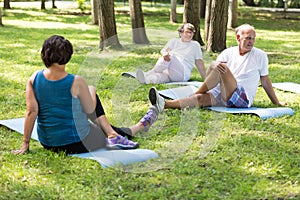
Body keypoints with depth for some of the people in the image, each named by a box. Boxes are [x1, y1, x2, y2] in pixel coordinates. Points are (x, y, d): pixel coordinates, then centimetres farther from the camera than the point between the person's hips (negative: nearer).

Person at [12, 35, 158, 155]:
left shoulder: (34, 79, -7)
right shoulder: (76, 82, -19)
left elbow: (31, 111, -6)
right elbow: (90, 110, -6)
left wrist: (25, 144, 1)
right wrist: (91, 91, 13)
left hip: (47, 143, 5)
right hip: (76, 144, -4)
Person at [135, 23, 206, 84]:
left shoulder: (195, 45, 19)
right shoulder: (174, 41, 23)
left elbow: (199, 62, 17)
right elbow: (163, 50, 6)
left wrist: (205, 78, 10)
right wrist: (165, 54, -19)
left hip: (183, 73, -3)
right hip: (170, 72, 3)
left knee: (171, 56, -32)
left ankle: (148, 74, -44)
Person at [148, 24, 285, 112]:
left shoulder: (260, 56, 6)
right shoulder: (228, 53, 11)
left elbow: (265, 81, 13)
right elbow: (210, 75, 0)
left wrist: (276, 103, 14)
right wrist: (215, 66, -25)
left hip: (243, 98, -3)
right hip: (222, 95, 3)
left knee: (222, 68, -25)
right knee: (201, 98, -27)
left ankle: (196, 94, -15)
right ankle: (164, 104, -43)